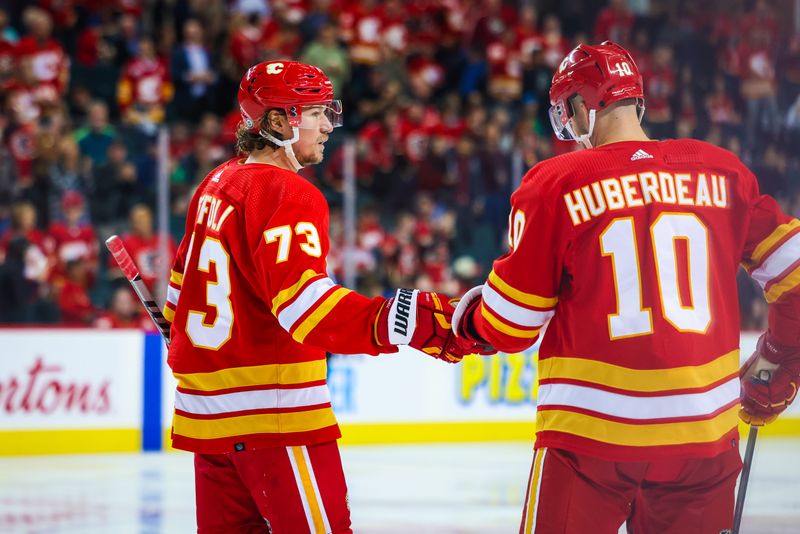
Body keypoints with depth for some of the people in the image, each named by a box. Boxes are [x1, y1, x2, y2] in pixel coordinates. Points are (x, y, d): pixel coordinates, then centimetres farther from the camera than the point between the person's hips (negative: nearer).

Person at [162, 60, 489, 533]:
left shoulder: (216, 185, 14)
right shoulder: (287, 193, -14)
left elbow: (185, 281, 25)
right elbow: (300, 298, -28)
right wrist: (390, 322, -37)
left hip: (208, 408, 9)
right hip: (271, 411, -9)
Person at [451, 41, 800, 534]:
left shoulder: (554, 185, -4)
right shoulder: (721, 171, 4)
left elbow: (511, 327, -1)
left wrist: (467, 317, 22)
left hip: (593, 432, -3)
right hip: (705, 433, 3)